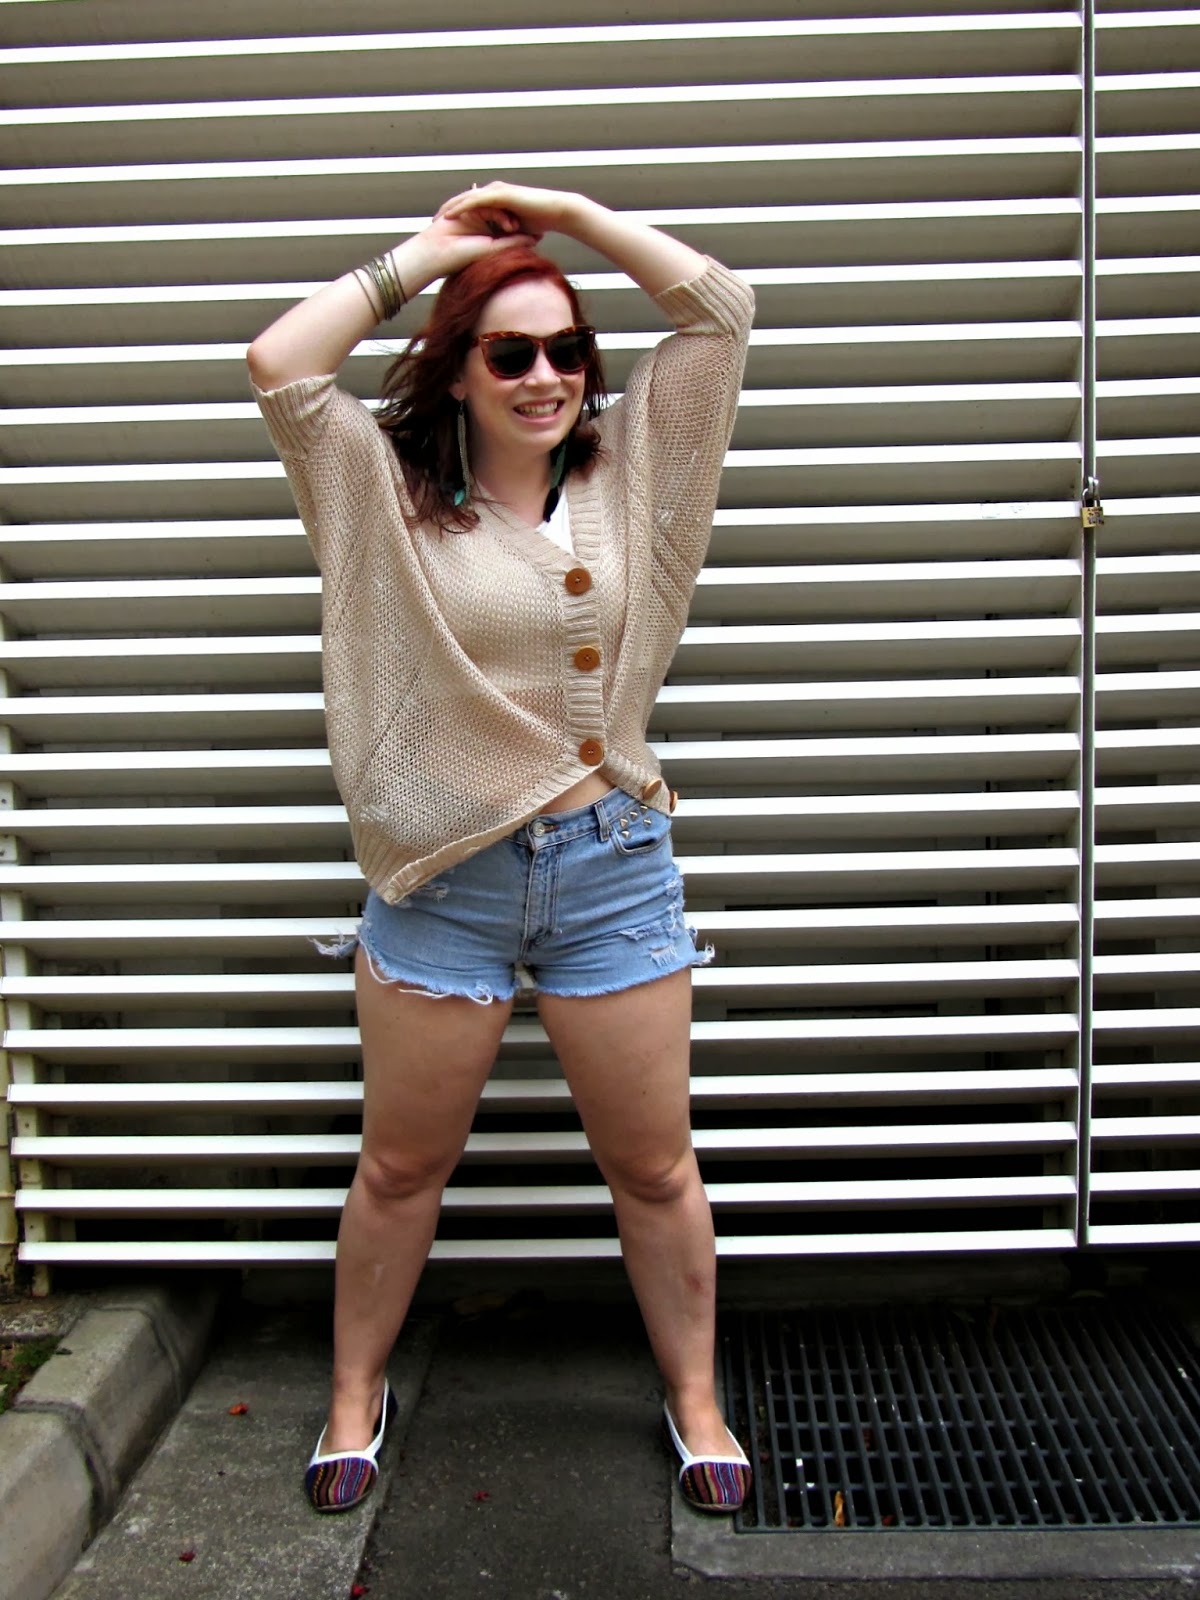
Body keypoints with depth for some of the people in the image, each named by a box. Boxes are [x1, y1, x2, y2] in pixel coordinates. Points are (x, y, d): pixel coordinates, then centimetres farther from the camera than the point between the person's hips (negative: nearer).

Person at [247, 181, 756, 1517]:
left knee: (654, 1166, 13)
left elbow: (722, 310, 2)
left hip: (612, 868, 1)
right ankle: (355, 1398, 37)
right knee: (401, 1167, 15)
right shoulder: (393, 492, 0)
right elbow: (278, 365, -11)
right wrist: (423, 253, -2)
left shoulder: (630, 468, 5)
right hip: (442, 881, -1)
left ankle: (695, 1402, 34)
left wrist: (563, 210, 2)